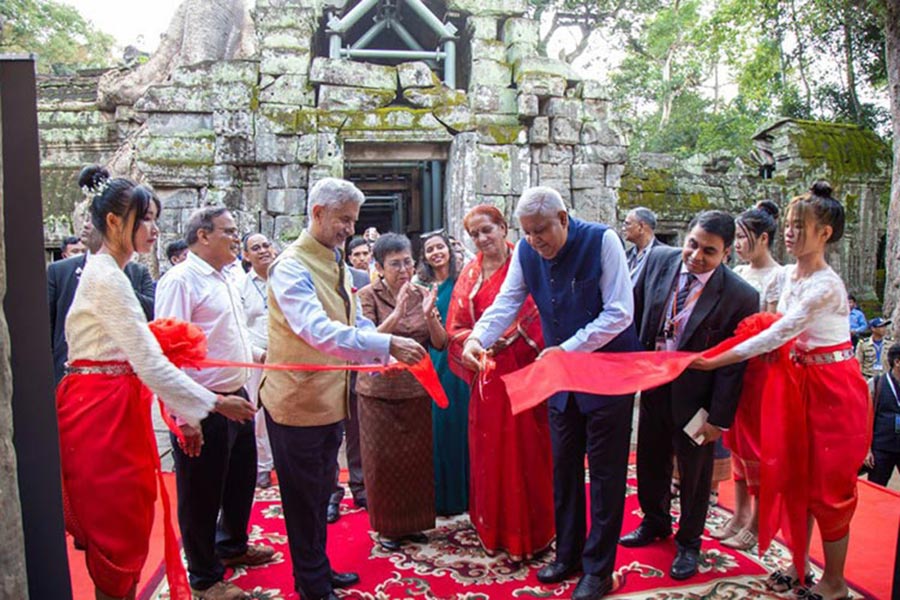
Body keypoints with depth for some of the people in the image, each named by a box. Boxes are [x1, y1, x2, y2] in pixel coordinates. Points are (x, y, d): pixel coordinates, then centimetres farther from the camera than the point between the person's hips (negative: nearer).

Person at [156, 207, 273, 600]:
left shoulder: (226, 278, 11)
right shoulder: (180, 281, -17)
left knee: (242, 480, 24)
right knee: (202, 494, 8)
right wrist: (184, 417, -26)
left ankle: (231, 545, 47)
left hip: (237, 396, 9)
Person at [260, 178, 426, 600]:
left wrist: (386, 356, -5)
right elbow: (318, 330, -34)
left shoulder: (336, 264, 9)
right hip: (297, 401, -8)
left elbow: (356, 323, 12)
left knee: (321, 490, 21)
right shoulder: (292, 267, -20)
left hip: (329, 398, 9)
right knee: (304, 496, 7)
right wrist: (387, 344, -38)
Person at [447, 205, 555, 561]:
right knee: (488, 452, 10)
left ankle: (528, 534, 18)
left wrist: (502, 338, -16)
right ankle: (493, 529, 26)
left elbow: (535, 315, -10)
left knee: (523, 451, 2)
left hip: (521, 374, -4)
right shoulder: (470, 274, 10)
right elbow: (456, 328, 8)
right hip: (486, 375, 4)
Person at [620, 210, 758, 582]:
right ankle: (655, 523, 48)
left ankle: (688, 543, 39)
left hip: (695, 395, -4)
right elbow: (635, 312, 2)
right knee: (651, 459, 22)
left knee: (694, 471, 15)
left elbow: (733, 365, -16)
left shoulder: (740, 297, -21)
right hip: (653, 382, 4)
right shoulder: (659, 260, -10)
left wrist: (719, 419, -13)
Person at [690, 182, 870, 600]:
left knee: (829, 485, 2)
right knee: (794, 475, 13)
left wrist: (716, 361, -26)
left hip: (833, 386, -8)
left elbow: (778, 334, -26)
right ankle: (799, 565, 29)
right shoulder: (787, 276, 4)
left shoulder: (826, 286, -22)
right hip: (798, 381, 8)